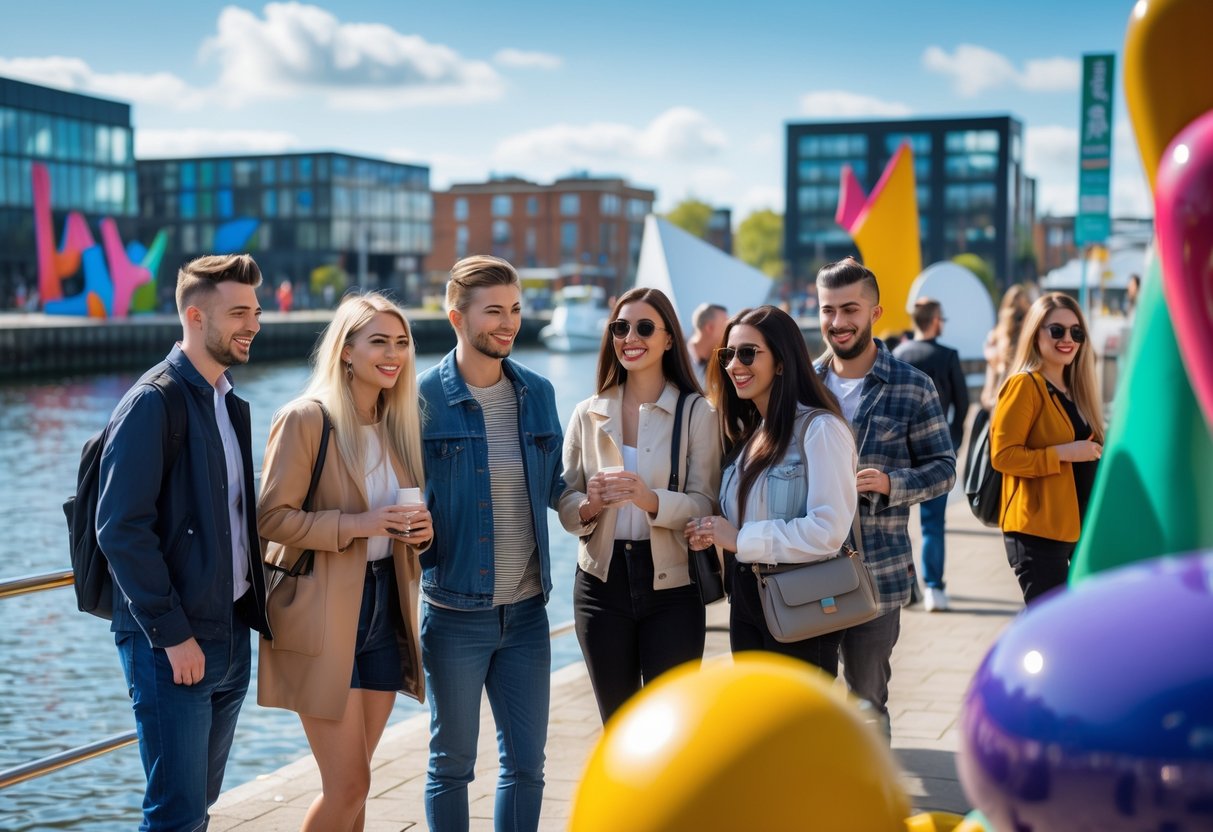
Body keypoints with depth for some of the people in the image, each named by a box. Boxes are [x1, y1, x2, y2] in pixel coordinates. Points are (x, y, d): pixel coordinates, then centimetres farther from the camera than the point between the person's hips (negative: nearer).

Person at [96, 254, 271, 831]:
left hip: (231, 633, 8)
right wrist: (171, 635, -18)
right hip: (172, 645, -8)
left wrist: (254, 603, 9)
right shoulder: (152, 403, -13)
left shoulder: (232, 404, 13)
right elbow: (121, 529, -18)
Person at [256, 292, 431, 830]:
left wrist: (418, 529, -1)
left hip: (384, 607, 7)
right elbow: (271, 517, -15)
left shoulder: (400, 422, 10)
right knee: (349, 785, -6)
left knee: (351, 783, 13)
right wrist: (356, 524, -23)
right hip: (323, 614, -7)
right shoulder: (306, 418, -11)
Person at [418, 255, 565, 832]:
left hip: (526, 610, 4)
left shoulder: (538, 393, 5)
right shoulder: (423, 398, -9)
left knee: (526, 761, 12)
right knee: (452, 762, 10)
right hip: (455, 612, -4)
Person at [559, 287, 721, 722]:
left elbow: (705, 504, -9)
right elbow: (564, 503, 6)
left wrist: (651, 499, -27)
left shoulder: (695, 412, -3)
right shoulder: (588, 414, 6)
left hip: (671, 588, -3)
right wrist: (588, 505, -17)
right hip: (602, 584, 3)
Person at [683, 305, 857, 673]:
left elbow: (828, 529, -24)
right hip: (746, 601, 8)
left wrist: (740, 539, -18)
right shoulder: (747, 432, 11)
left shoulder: (819, 428, -16)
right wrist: (711, 533, -1)